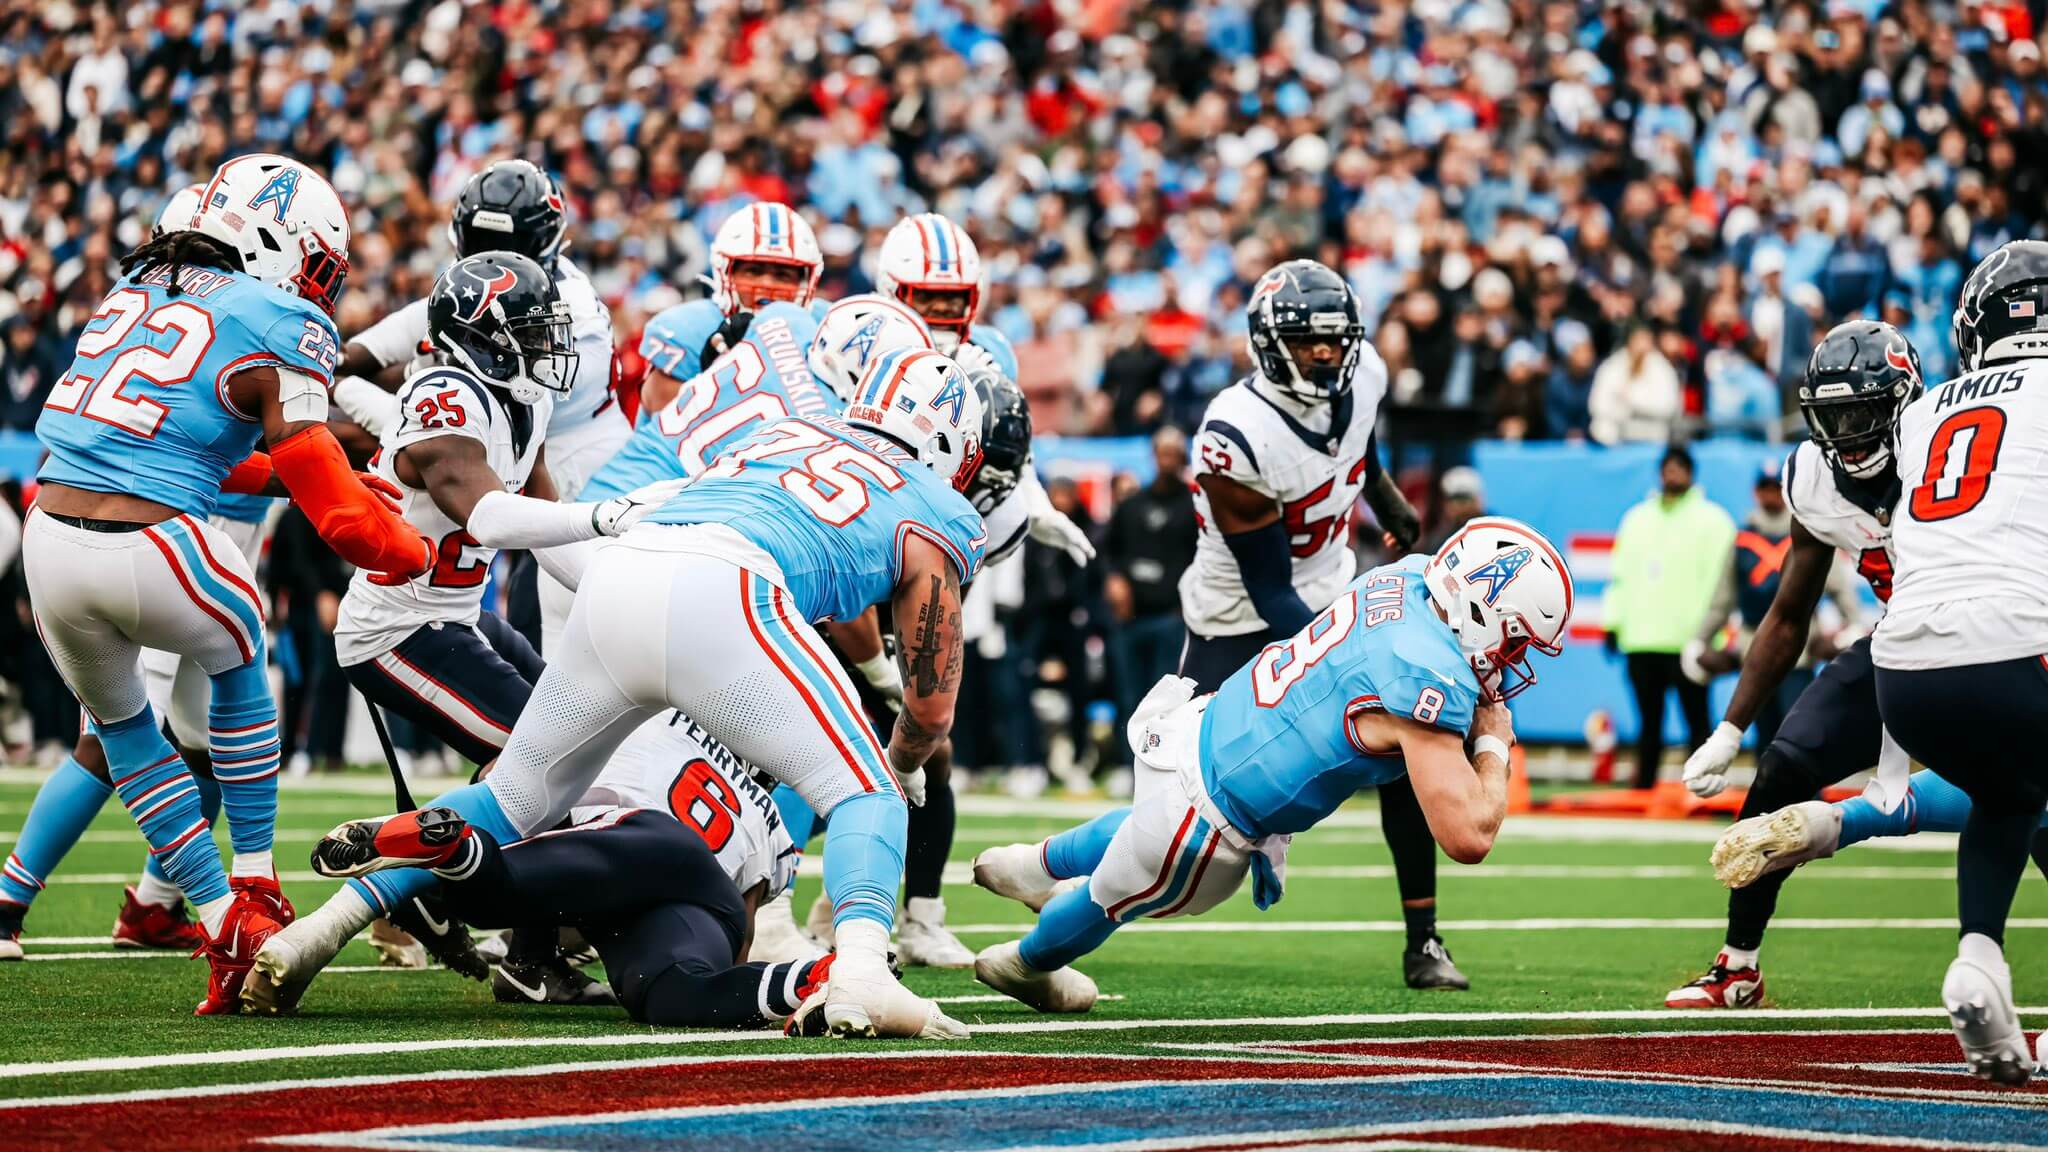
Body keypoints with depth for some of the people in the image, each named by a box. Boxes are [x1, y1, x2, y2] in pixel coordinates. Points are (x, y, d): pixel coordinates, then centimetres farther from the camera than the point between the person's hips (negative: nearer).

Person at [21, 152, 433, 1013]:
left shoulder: (137, 287, 19)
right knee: (237, 660, 28)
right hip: (151, 547, -5)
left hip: (51, 545, 5)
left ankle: (227, 935, 22)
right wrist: (419, 555, 14)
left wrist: (288, 474, 36)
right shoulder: (277, 330, -2)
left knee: (118, 724, 27)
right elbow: (341, 520, -6)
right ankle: (257, 898, 27)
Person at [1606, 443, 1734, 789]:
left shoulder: (1712, 520, 1)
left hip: (1687, 640, -5)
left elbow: (1718, 577, -7)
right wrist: (1613, 623, 10)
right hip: (1641, 640, 5)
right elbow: (1621, 572, 19)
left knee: (1696, 719, -3)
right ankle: (1643, 784, 13)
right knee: (1649, 721, 9)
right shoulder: (1637, 518, 18)